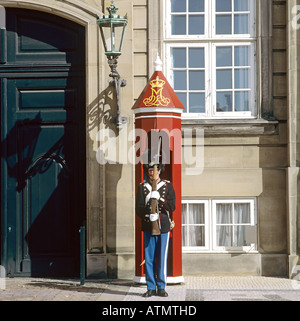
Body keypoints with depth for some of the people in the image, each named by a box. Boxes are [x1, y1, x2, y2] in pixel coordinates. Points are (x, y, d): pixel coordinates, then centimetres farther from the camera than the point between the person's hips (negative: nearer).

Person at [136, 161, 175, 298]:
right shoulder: (142, 187, 7)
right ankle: (151, 287, 8)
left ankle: (161, 287, 8)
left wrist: (159, 199, -15)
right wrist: (148, 215, -18)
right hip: (148, 227, 1)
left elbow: (172, 207, -1)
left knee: (162, 258, 0)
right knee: (149, 258, 1)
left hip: (164, 226, -1)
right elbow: (139, 209, 0)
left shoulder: (167, 185, 6)